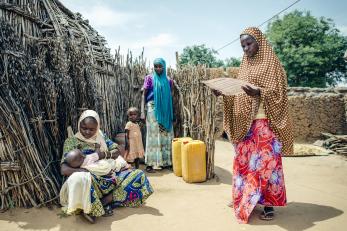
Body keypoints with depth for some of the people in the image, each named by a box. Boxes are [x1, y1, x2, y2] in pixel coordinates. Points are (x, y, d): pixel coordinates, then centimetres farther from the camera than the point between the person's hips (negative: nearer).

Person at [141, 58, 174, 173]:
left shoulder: (168, 80, 11)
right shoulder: (149, 78, 1)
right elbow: (144, 95, -2)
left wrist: (172, 113, 13)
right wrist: (142, 111, -11)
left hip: (166, 111, 4)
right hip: (153, 109, -4)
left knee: (166, 135, 5)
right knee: (153, 135, -6)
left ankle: (166, 161, 15)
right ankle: (150, 163, -2)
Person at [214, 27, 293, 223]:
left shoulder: (272, 64, -2)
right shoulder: (245, 66, 17)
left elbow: (277, 93, -9)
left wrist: (258, 93, -27)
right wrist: (225, 93, -2)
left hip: (265, 122, -6)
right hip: (244, 123, 6)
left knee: (266, 162, -2)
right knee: (245, 161, 9)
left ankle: (268, 204, 10)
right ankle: (246, 200, 22)